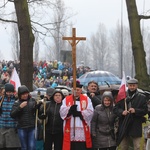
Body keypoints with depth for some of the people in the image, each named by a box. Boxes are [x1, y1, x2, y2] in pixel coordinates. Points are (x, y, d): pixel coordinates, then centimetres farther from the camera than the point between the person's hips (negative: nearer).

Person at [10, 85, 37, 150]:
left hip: (32, 127, 0)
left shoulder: (32, 101, 2)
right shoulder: (17, 103, 1)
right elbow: (12, 115, -8)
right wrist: (20, 107, -20)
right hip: (21, 128, 0)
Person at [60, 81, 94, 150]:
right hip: (70, 129, 1)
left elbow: (90, 112, -3)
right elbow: (62, 112, -3)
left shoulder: (87, 99, 9)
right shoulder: (66, 99, 11)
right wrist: (70, 109, -21)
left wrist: (80, 113, -14)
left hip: (82, 130, -1)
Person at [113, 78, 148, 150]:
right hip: (123, 126, 2)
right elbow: (115, 109, 3)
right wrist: (122, 112, -17)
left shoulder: (142, 97, 5)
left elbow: (145, 110, 0)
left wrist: (135, 111, -17)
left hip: (136, 127, -2)